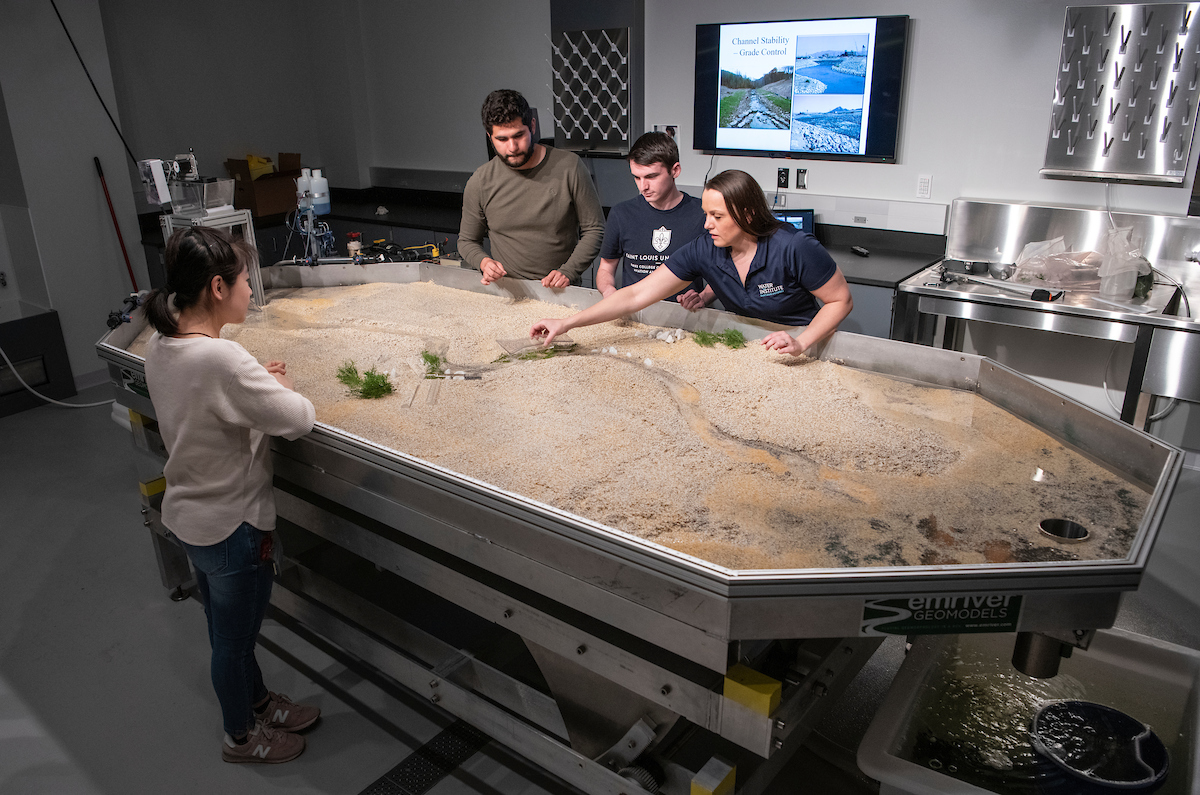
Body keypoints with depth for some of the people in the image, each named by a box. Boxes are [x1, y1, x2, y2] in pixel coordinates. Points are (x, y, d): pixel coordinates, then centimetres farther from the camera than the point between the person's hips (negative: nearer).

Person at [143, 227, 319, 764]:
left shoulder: (159, 347, -4)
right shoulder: (221, 359, -32)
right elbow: (300, 419, -27)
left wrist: (257, 380, 0)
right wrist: (279, 385, -7)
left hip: (187, 514, 8)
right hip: (232, 527, -8)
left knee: (227, 630, 27)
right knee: (234, 638, 16)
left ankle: (257, 702, 50)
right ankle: (242, 736, 40)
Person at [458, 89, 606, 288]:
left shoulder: (568, 167, -3)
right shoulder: (479, 182, 1)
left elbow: (595, 229, 3)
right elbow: (467, 240, 15)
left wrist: (568, 272, -9)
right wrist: (483, 262, -7)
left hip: (561, 293, -2)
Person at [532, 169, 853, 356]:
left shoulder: (795, 248, -22)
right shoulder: (703, 250, -12)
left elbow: (842, 301, -9)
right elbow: (637, 294, -14)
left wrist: (801, 342, -25)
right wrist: (568, 323, -21)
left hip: (805, 351, -3)